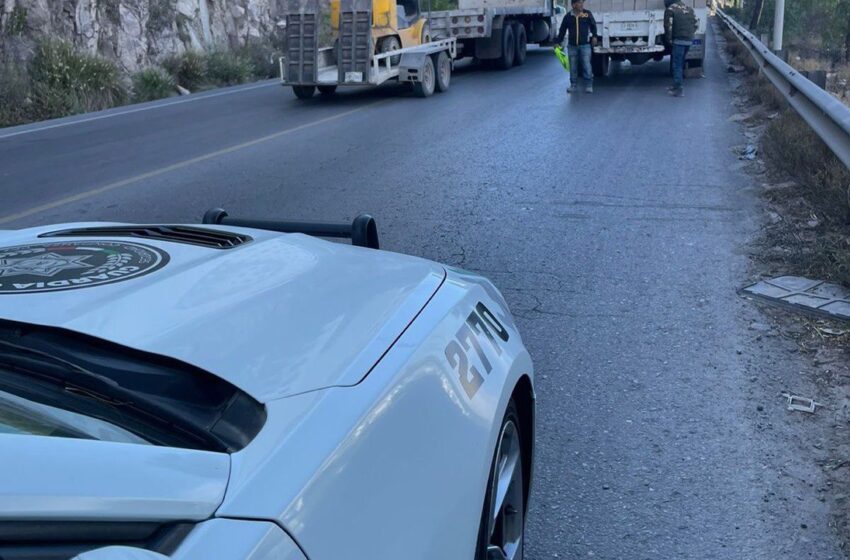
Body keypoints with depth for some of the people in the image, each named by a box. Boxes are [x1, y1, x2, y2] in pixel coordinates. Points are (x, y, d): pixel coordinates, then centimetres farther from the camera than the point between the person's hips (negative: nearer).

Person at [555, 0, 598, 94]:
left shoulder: (587, 13, 0)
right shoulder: (568, 16, 2)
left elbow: (593, 25, 9)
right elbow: (562, 30, 8)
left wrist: (594, 36, -2)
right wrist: (558, 43, 7)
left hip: (585, 45, -2)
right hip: (572, 46, 2)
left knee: (587, 66, -5)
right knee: (573, 67, 8)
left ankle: (588, 85, 3)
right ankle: (573, 85, 19)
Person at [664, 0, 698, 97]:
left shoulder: (670, 10, -6)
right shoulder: (689, 8, 17)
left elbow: (668, 27, -12)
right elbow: (695, 24, 18)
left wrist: (669, 40, -4)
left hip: (678, 40, -7)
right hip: (689, 40, 7)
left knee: (677, 65, -4)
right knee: (681, 64, 18)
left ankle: (679, 89, -7)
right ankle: (677, 85, 25)